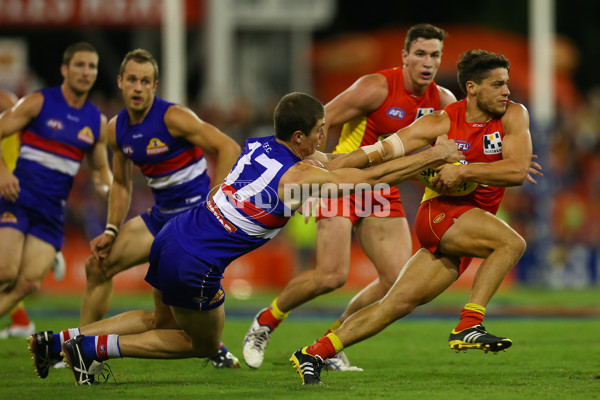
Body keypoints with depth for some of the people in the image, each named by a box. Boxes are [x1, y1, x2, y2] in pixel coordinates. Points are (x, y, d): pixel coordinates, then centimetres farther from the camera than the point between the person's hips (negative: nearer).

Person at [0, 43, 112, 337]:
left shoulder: (98, 122, 11)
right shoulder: (38, 103, -2)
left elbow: (100, 168, 22)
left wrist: (105, 185, -2)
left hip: (52, 211, 4)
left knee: (29, 282, -9)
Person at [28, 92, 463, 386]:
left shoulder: (257, 146, 5)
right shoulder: (298, 176, -16)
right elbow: (373, 177, -12)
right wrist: (434, 156, -4)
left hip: (172, 237, 8)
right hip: (195, 265, -8)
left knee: (163, 319, 31)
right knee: (204, 344, 17)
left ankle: (59, 340, 18)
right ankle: (94, 347, 3)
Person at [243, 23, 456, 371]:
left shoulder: (442, 101, 1)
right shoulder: (377, 88, -17)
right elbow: (318, 125, -13)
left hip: (384, 192, 6)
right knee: (332, 275, -20)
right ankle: (265, 322, 6)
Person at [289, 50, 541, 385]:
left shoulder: (513, 116, -2)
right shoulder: (442, 123, -8)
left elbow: (518, 171, -13)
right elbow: (384, 151, -7)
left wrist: (464, 171, -20)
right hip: (440, 212, -4)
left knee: (399, 303, -2)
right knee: (512, 242, -29)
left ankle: (315, 354, 0)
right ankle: (468, 326, -29)